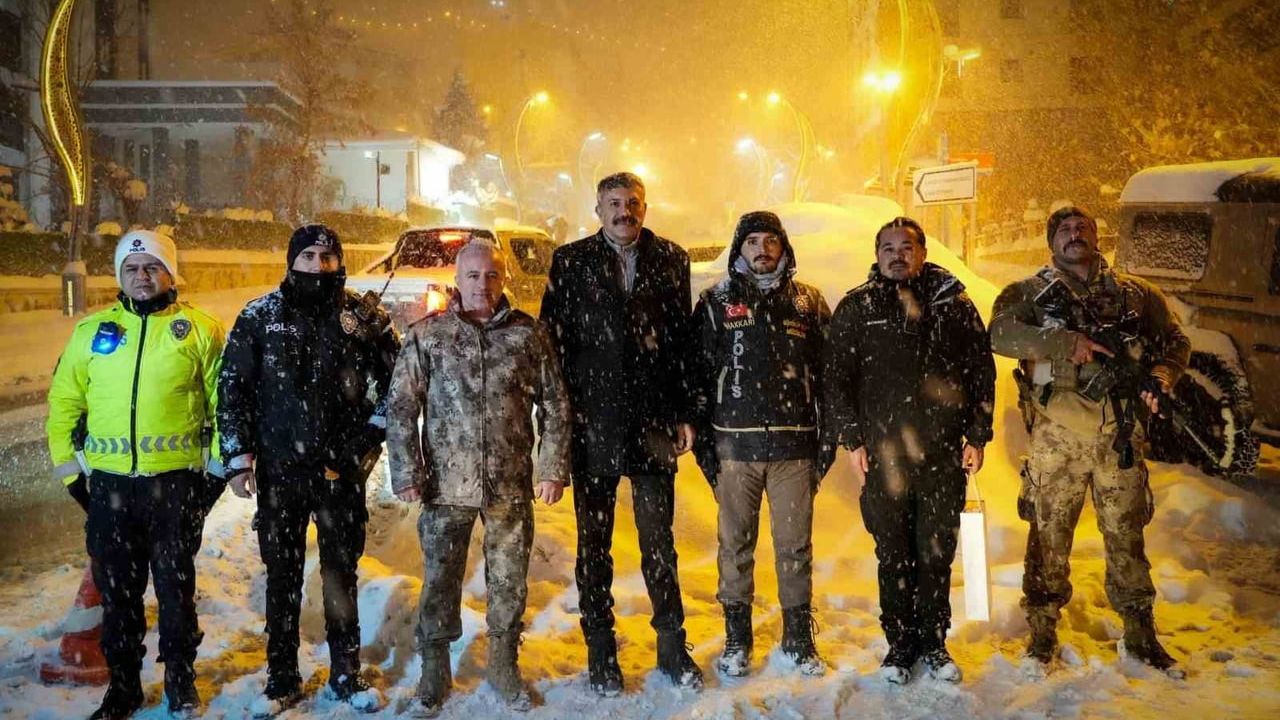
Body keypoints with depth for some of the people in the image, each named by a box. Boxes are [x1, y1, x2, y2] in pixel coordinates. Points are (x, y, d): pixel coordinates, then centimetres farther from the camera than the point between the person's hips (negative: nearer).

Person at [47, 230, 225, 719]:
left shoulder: (200, 329, 0)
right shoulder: (92, 330, 8)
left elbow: (222, 399, 1)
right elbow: (64, 399, 14)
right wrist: (64, 458, 9)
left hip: (176, 482, -3)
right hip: (108, 485, 3)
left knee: (176, 588, 9)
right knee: (117, 591, 12)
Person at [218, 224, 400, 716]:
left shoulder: (364, 316, 0)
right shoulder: (260, 316, 1)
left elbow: (396, 376, 9)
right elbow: (232, 388, 2)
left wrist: (373, 433, 1)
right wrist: (238, 459, -3)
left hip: (342, 468, 0)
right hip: (278, 469, 0)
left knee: (341, 573, 10)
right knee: (283, 577, 10)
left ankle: (346, 674, 24)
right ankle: (282, 680, 24)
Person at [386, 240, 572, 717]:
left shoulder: (528, 334, 1)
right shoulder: (426, 335, -1)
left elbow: (555, 407, 4)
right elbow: (400, 409, 0)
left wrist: (553, 469, -1)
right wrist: (406, 474, -6)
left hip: (511, 486, 1)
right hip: (446, 485, -1)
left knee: (510, 583, 12)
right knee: (440, 582, 10)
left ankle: (504, 665, 32)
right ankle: (434, 672, 28)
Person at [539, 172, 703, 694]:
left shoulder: (670, 260, 8)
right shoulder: (571, 262, 4)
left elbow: (684, 341, 8)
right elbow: (554, 340, 1)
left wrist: (684, 414, 4)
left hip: (653, 424, 1)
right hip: (592, 424, -1)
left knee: (660, 542, 8)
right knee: (594, 543, 9)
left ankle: (672, 647, 21)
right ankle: (600, 651, 21)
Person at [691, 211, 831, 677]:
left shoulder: (808, 303, 9)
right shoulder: (716, 302, 6)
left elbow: (826, 372, 9)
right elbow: (701, 372, 4)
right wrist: (703, 439, -2)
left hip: (795, 442, 1)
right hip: (736, 441, 0)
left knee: (796, 544, 6)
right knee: (736, 543, 7)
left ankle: (799, 638, 20)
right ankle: (737, 638, 20)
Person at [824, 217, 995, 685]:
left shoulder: (954, 303, 8)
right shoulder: (856, 308, 6)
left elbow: (982, 370, 10)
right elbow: (837, 377, 5)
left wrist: (977, 436, 5)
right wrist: (852, 439, -1)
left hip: (944, 454, 1)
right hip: (883, 454, -1)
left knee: (937, 554, 7)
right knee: (894, 555, 7)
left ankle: (933, 643, 22)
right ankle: (900, 643, 21)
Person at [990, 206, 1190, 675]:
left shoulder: (1136, 293, 13)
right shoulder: (1031, 292, 5)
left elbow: (1176, 342, 16)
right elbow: (999, 333, -13)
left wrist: (1160, 377, -6)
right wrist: (1066, 343, -23)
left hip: (1120, 434, 2)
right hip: (1057, 435, -2)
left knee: (1126, 534, 10)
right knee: (1050, 533, 4)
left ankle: (1140, 633, 25)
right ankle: (1043, 631, 17)